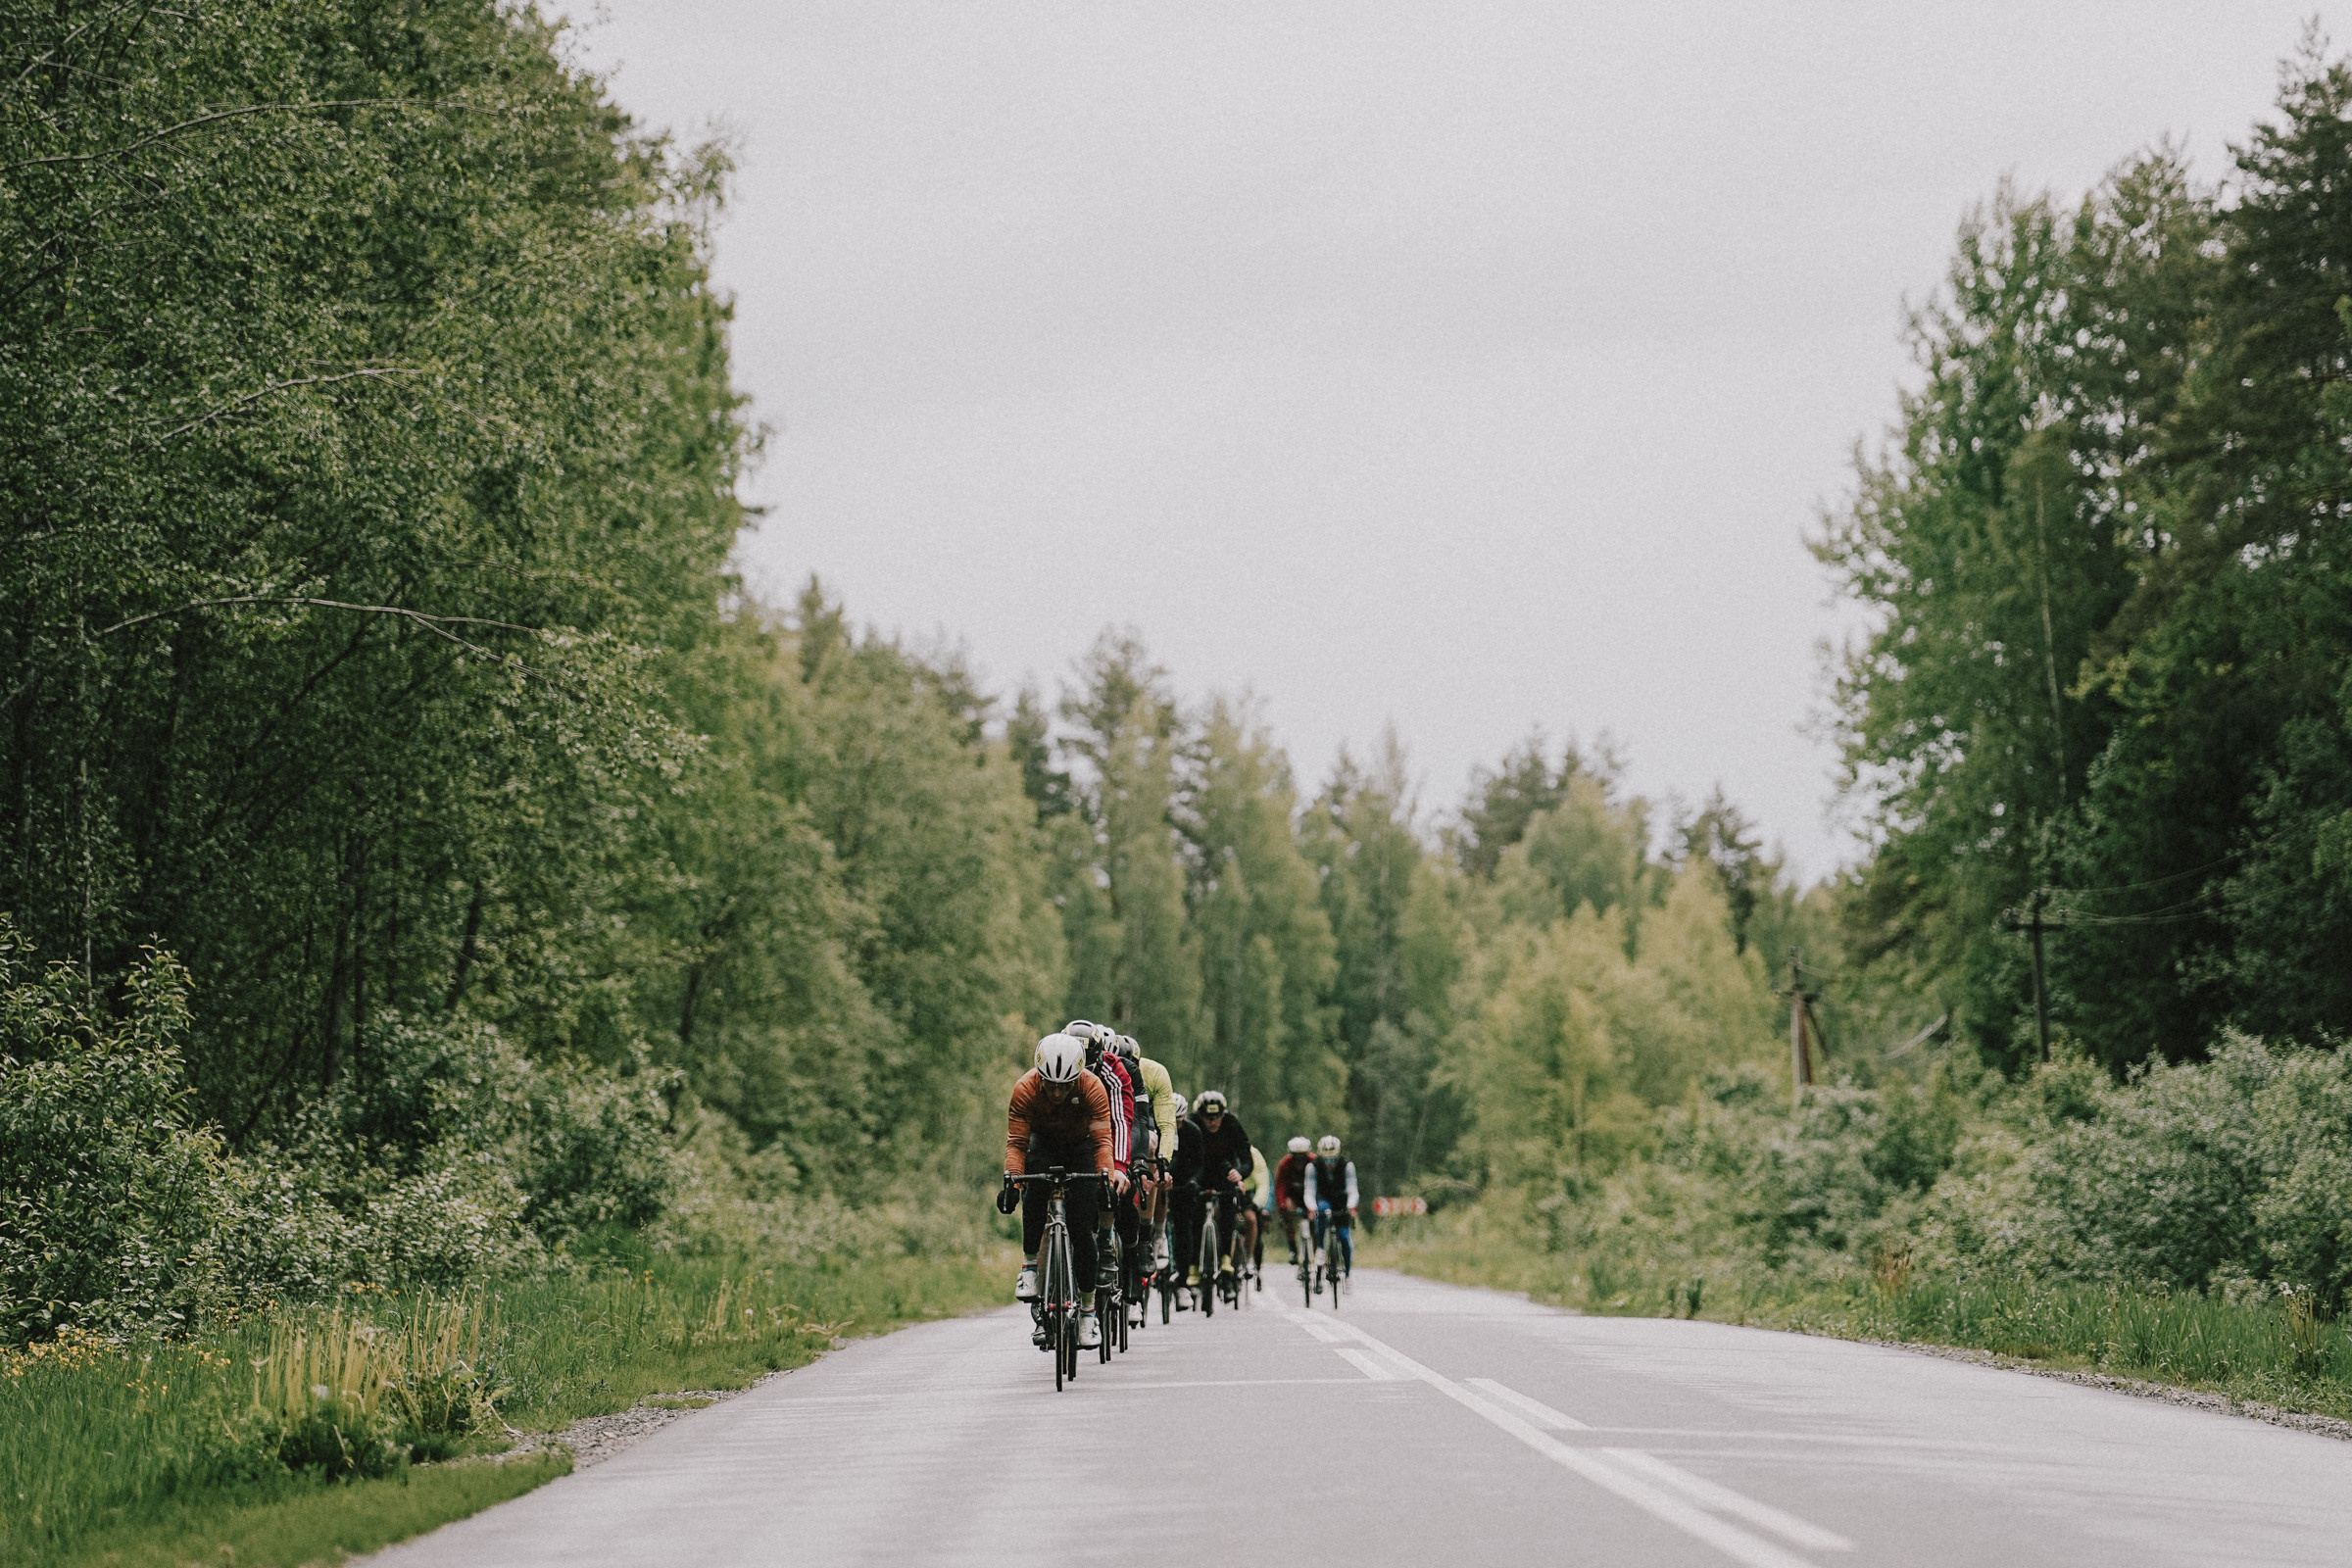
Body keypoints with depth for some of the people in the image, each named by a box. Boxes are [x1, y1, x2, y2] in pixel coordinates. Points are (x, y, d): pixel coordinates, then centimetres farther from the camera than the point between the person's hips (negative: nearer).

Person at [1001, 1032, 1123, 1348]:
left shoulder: (1093, 1088, -30)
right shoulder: (1025, 1089, -28)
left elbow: (1102, 1141, -31)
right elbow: (1016, 1142, -27)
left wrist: (1107, 1176, -48)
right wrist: (1011, 1179, -43)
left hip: (1081, 1147, 0)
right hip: (1043, 1143, 0)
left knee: (1082, 1227, -13)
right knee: (1034, 1188, -35)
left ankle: (1088, 1309, 0)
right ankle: (1029, 1265, -20)